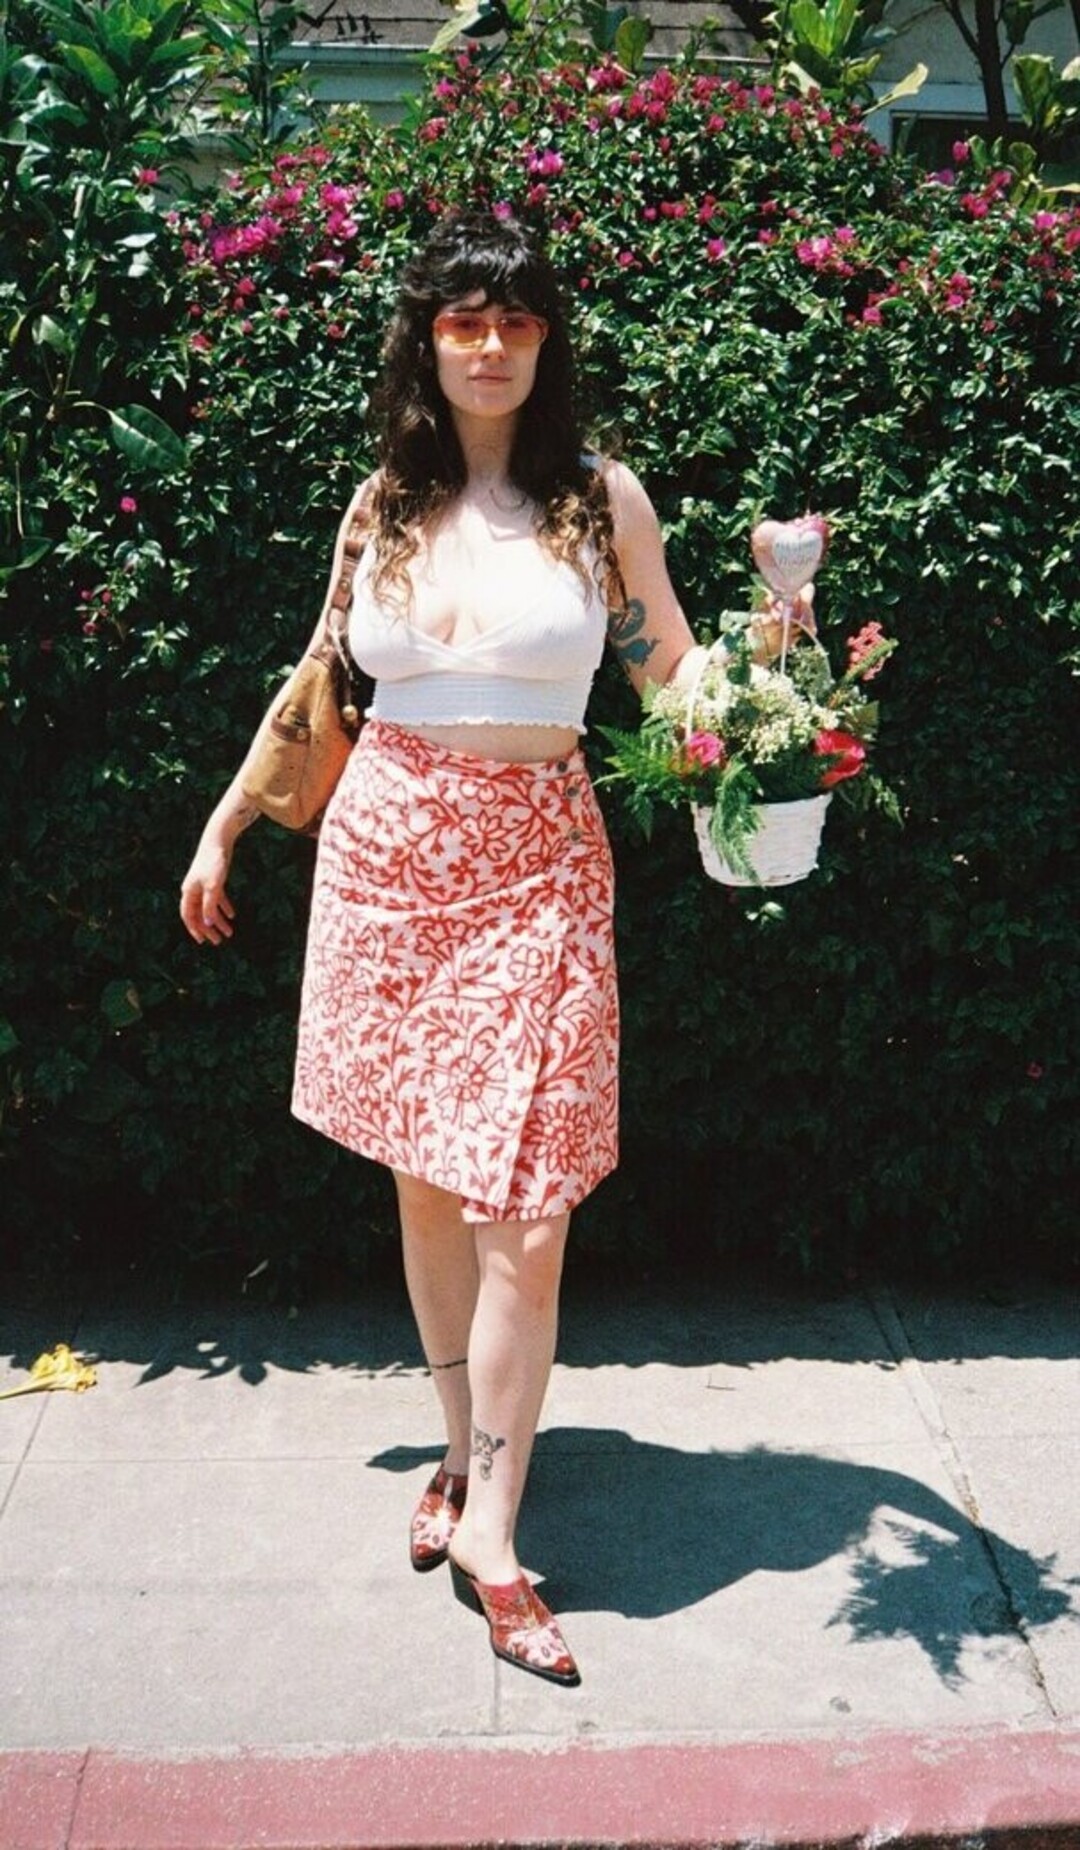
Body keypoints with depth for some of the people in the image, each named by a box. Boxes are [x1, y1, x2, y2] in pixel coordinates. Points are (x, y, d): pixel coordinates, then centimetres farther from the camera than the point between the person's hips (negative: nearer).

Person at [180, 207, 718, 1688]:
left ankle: (488, 1525, 5)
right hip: (385, 847, 3)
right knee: (422, 1179, 9)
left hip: (535, 862, -2)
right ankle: (465, 1449, 26)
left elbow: (670, 664, 8)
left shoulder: (602, 495, 3)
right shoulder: (383, 501, 9)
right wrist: (226, 822, 20)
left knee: (523, 1206, -7)